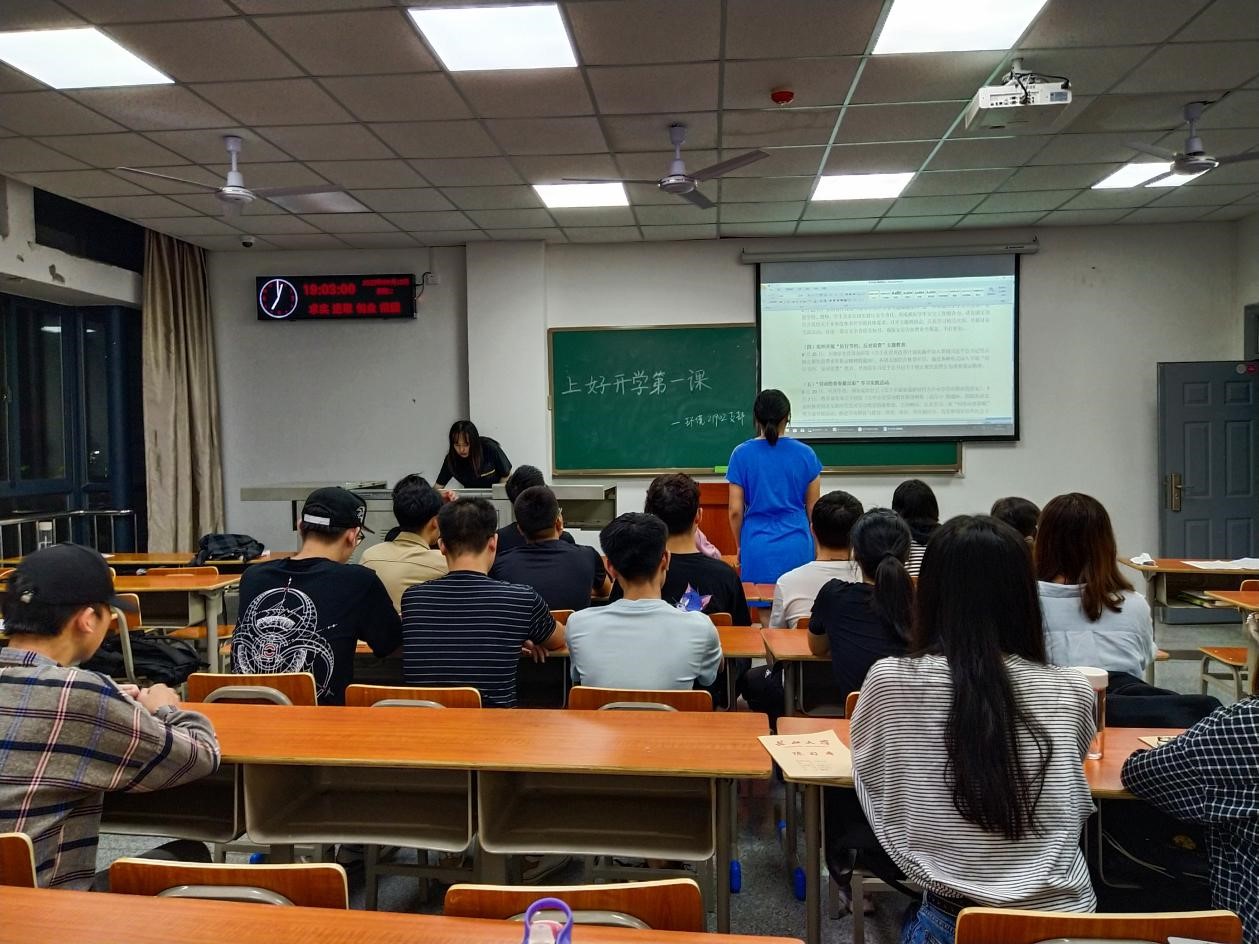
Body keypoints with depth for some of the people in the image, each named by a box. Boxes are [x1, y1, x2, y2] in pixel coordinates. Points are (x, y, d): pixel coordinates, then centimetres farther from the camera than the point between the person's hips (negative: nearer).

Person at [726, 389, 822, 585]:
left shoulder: (741, 454, -3)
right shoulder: (805, 454, -1)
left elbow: (736, 511, -2)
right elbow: (813, 509, 5)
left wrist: (740, 546, 13)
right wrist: (815, 546, 19)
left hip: (757, 546, 0)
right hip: (797, 546, 0)